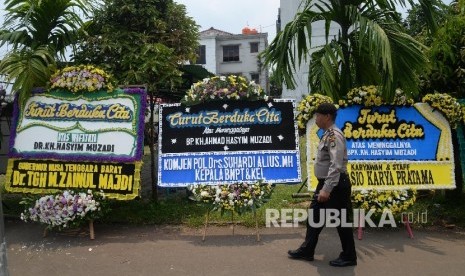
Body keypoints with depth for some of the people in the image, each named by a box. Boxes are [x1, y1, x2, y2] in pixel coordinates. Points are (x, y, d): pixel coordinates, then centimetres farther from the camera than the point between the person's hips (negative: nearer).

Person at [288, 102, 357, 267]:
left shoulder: (334, 135, -20)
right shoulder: (327, 135, 12)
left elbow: (336, 166, -27)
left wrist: (327, 189, -29)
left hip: (335, 185, -10)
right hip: (325, 183, 10)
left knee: (341, 221, 4)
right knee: (314, 215, 15)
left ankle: (349, 257, 21)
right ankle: (306, 251, 27)